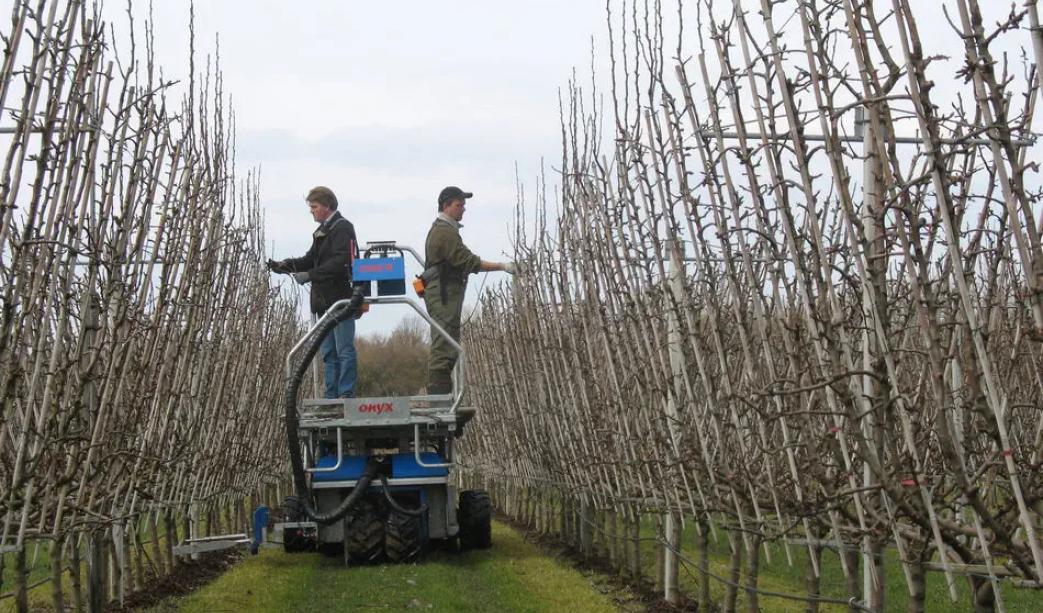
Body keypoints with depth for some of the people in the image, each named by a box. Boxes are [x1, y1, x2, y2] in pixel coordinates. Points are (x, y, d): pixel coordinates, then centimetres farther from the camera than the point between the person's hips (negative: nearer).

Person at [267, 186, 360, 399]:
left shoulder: (342, 228, -8)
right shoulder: (322, 231, 20)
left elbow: (339, 263, -19)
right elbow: (311, 259, 19)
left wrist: (310, 275, -21)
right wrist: (287, 265, 3)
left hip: (341, 299, -10)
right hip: (325, 301, 10)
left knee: (344, 349, -8)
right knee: (328, 352, 10)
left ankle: (346, 394, -8)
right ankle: (332, 396, 13)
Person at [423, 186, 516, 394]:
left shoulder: (438, 229, 21)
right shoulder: (445, 232, -13)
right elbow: (469, 262, -19)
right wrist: (502, 266, -18)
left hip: (443, 294, 11)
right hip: (444, 294, -11)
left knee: (443, 346, 11)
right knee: (444, 347, -13)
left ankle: (438, 395, 12)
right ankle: (439, 394, -15)